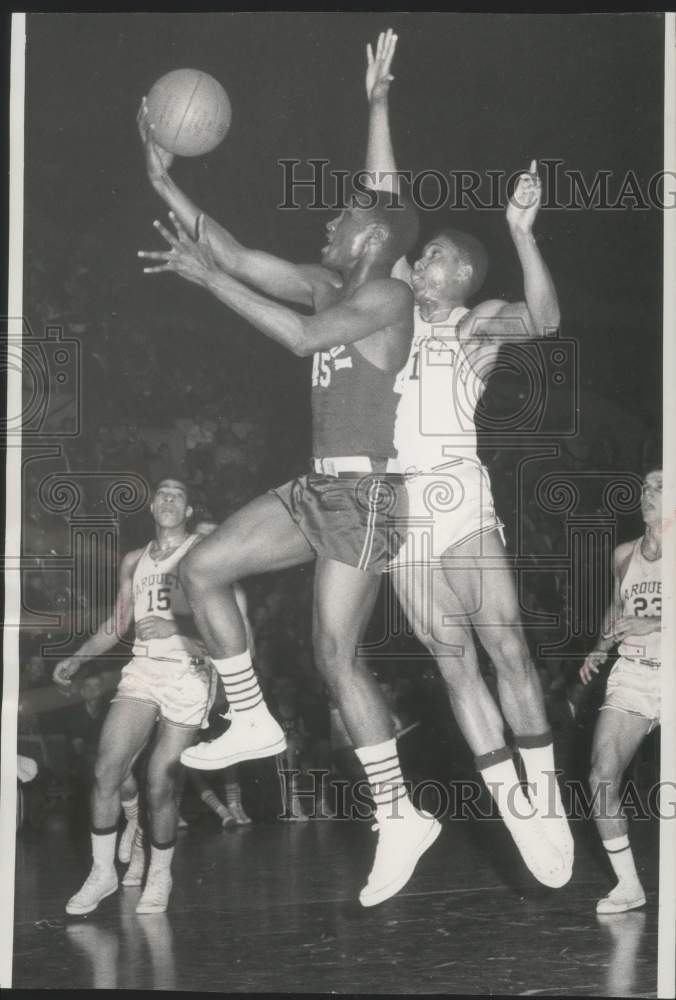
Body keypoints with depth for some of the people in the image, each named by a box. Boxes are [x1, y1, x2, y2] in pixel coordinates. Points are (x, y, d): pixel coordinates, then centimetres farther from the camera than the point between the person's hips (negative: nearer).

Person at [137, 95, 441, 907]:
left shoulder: (389, 298, -11)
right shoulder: (330, 288, 14)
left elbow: (302, 337, -24)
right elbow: (240, 256, 15)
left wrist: (205, 276, -21)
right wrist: (166, 186, 11)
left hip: (364, 491, -9)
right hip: (320, 486, 9)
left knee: (336, 654, -11)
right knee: (202, 570, 4)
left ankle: (400, 816, -3)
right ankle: (252, 724, 13)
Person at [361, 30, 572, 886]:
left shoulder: (481, 324, 4)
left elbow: (545, 318, -18)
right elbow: (382, 202, 13)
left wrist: (521, 232, -29)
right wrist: (378, 102, 10)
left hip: (461, 502, -4)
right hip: (401, 510, 4)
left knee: (506, 647, -8)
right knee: (452, 662, 3)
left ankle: (546, 797, -3)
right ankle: (513, 810, 7)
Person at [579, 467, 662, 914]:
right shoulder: (625, 555, 10)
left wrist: (654, 624, -24)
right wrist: (600, 649, 10)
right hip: (631, 677, 5)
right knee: (602, 780, -9)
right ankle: (628, 885, 5)